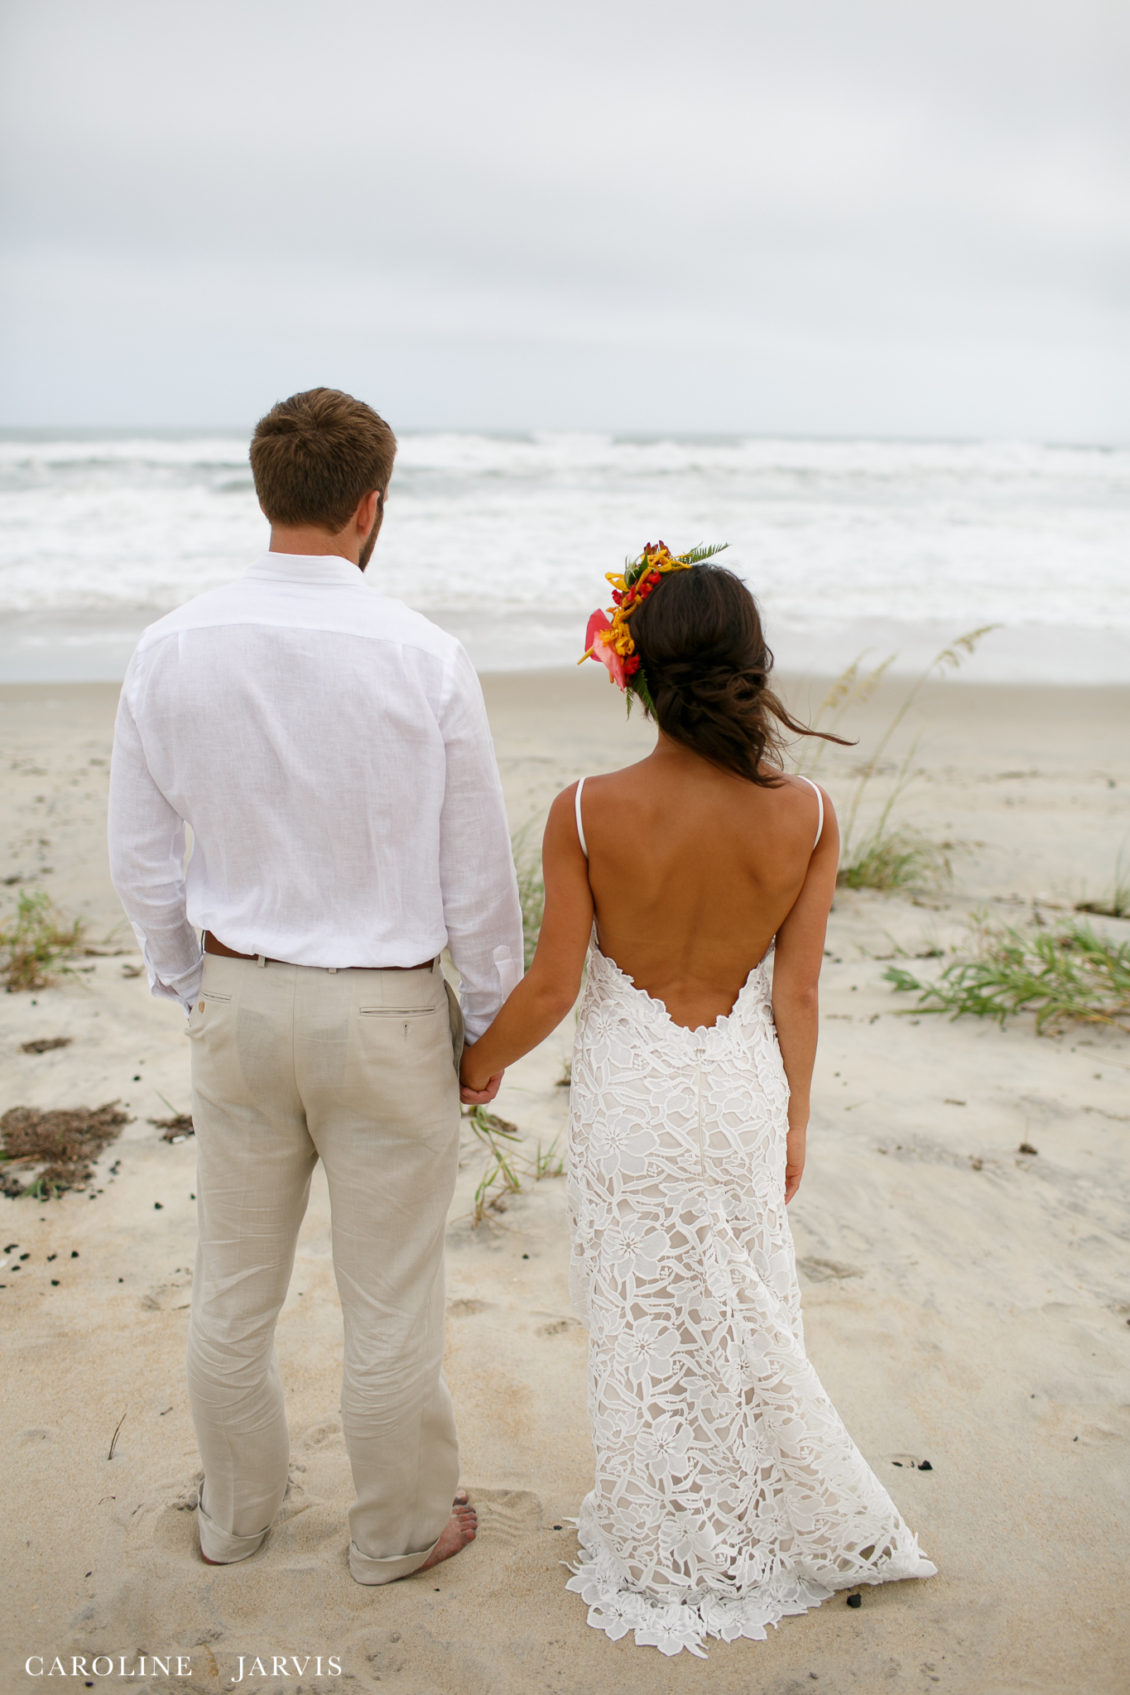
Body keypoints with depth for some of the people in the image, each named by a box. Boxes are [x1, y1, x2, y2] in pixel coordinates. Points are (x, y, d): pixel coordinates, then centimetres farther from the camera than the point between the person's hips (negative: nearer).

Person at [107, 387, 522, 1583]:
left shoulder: (171, 650, -7)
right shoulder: (422, 658, -16)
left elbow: (141, 860, 0)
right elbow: (476, 872, -9)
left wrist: (189, 988, 15)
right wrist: (491, 1017, 5)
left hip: (237, 1002, 4)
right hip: (384, 1013, -3)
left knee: (233, 1290, 21)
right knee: (388, 1303, 14)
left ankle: (234, 1514, 43)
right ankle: (398, 1531, 35)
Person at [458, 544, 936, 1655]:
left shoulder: (587, 812, -21)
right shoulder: (805, 815, -14)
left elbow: (549, 988, -14)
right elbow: (795, 995, -6)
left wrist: (479, 1063, 6)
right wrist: (793, 1119, 8)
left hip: (630, 1093, -2)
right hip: (742, 1090, 2)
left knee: (642, 1321, 17)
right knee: (743, 1311, 24)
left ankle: (665, 1558, 37)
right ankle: (799, 1528, 42)